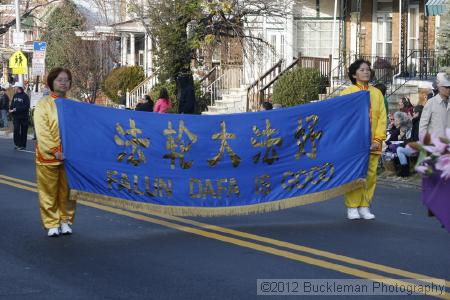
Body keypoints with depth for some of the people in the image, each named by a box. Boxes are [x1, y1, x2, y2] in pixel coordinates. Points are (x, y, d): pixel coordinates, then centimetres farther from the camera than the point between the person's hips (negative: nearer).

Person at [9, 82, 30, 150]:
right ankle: (17, 144, 1)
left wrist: (16, 109, -18)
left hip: (24, 116, -5)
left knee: (23, 131, 1)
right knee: (16, 130, -5)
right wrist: (11, 109, -4)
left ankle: (23, 145, 8)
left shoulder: (25, 96, -7)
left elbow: (26, 106, -15)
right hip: (16, 116, 5)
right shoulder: (15, 96, 14)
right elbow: (12, 104, 19)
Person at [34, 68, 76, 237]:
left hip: (69, 156, 3)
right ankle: (52, 224, 10)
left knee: (67, 191, 7)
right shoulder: (43, 104, -1)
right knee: (49, 192, 2)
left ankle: (66, 220, 20)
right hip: (48, 157, -3)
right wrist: (54, 151, -19)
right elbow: (41, 132, -10)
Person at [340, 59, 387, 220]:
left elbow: (382, 118, 8)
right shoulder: (347, 92, 2)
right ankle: (352, 207, 4)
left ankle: (364, 206, 12)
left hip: (372, 144, 3)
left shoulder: (377, 93, 12)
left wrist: (378, 139, -3)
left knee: (370, 175, 3)